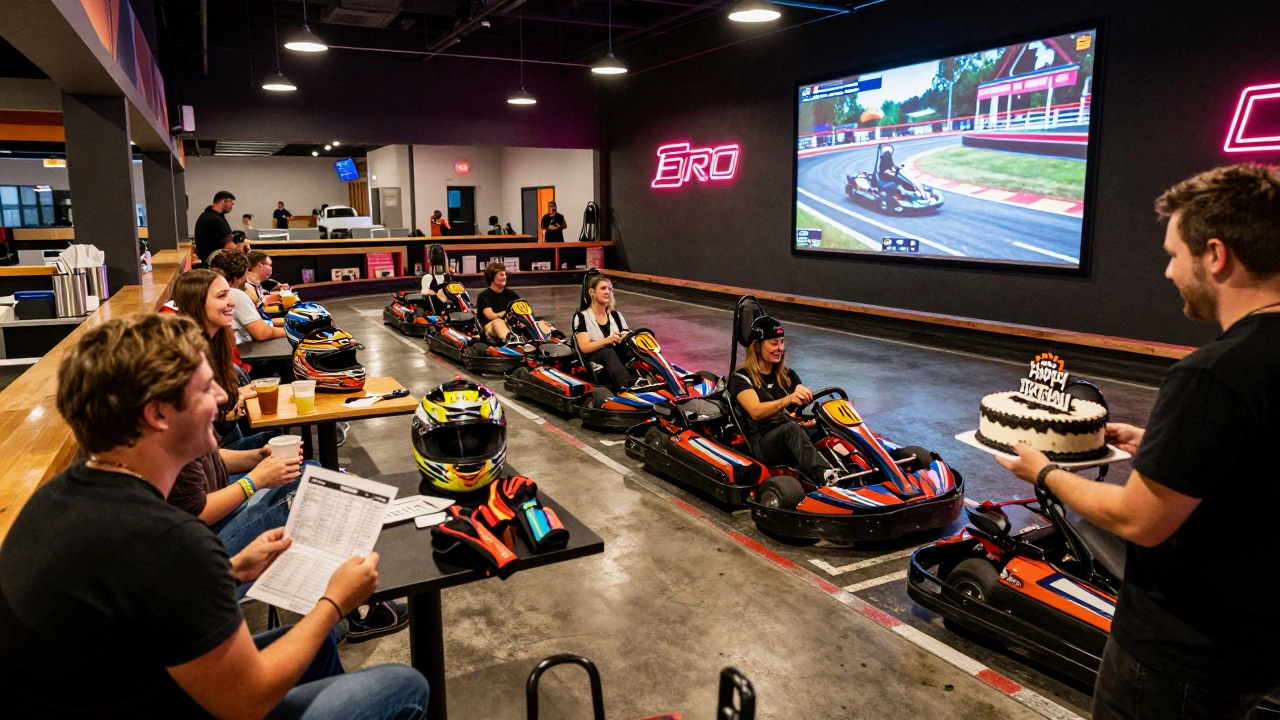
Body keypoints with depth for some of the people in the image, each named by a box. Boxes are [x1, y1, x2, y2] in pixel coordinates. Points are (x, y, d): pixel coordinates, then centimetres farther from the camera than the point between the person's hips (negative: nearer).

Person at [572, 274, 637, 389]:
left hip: (618, 358, 4)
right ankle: (627, 384, -65)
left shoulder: (616, 316, 19)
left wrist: (628, 337, -14)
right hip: (592, 363, -4)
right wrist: (607, 340, -24)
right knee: (608, 352, -37)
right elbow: (584, 348, -9)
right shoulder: (582, 317, 3)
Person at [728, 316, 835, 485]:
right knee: (791, 428, -38)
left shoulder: (788, 375, 19)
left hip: (791, 438, 5)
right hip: (761, 442, -5)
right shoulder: (741, 378, 0)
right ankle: (823, 476, -62)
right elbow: (756, 412, -18)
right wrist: (787, 400, -35)